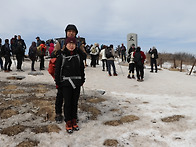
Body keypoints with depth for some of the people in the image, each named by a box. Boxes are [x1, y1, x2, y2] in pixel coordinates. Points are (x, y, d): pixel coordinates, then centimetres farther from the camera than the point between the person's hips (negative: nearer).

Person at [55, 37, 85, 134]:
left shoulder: (78, 55, 7)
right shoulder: (62, 56, -3)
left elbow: (82, 68, 14)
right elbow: (57, 69, 0)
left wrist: (82, 80, 12)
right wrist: (57, 82, -1)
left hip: (77, 83, 3)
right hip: (66, 83, -3)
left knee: (75, 102, 10)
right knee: (67, 103, 0)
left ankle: (74, 121, 24)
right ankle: (68, 123, 14)